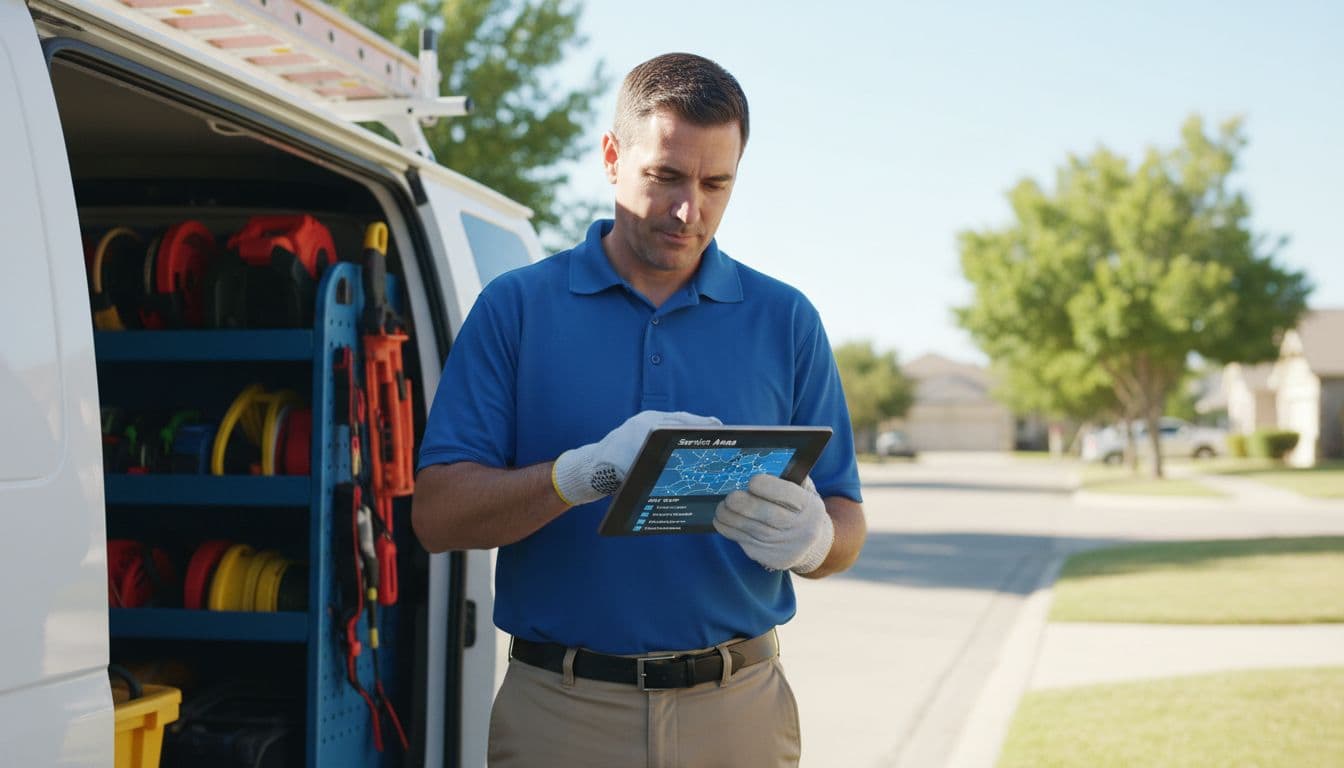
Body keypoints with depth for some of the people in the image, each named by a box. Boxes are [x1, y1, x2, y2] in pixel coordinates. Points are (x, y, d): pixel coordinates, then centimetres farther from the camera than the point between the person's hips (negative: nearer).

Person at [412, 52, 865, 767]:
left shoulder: (785, 320, 6)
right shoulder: (516, 307, 1)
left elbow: (846, 526, 6)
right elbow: (436, 514, -7)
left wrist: (809, 539, -18)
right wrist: (586, 473, -24)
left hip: (740, 709, 2)